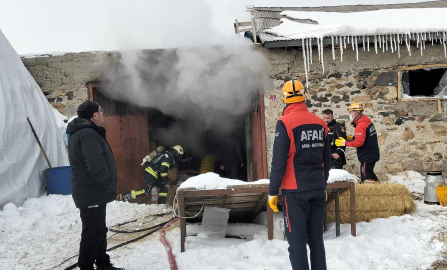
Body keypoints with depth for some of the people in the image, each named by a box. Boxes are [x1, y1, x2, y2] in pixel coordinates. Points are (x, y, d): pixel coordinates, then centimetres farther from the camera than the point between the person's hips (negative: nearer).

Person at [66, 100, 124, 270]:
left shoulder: (82, 132, 15)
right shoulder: (88, 134, -20)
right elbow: (96, 166, -28)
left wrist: (107, 186, 15)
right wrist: (110, 184, -14)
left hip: (92, 193, 11)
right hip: (91, 194, -11)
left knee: (99, 231, 19)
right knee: (92, 233, -1)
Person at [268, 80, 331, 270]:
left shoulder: (285, 122, -11)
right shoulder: (320, 123, 6)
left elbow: (279, 161, -14)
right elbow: (327, 160, 12)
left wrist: (272, 191, -6)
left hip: (295, 190, -5)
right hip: (318, 189, 6)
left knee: (297, 240, 3)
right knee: (316, 238, 15)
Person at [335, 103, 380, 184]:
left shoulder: (360, 125, -20)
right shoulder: (368, 121, 10)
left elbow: (359, 142, -26)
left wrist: (345, 143, -19)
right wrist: (352, 138, 7)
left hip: (367, 156, -10)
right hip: (372, 154, 10)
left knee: (365, 177, -5)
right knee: (369, 173, 22)